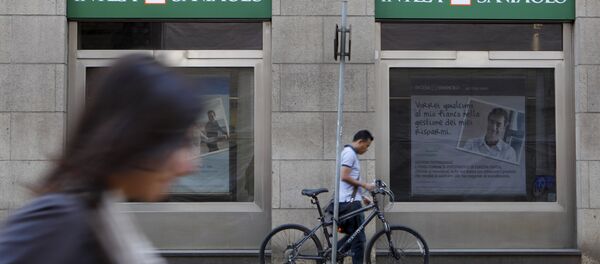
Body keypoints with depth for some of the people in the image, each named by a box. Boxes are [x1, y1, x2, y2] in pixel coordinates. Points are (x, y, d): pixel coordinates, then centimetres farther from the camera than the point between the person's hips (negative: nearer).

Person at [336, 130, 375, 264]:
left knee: (352, 235, 15)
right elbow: (344, 177, -22)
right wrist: (364, 185, -15)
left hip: (350, 201, 10)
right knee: (359, 239, -6)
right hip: (350, 202, -10)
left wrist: (362, 196, 23)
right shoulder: (350, 153, -12)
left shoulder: (350, 153, 21)